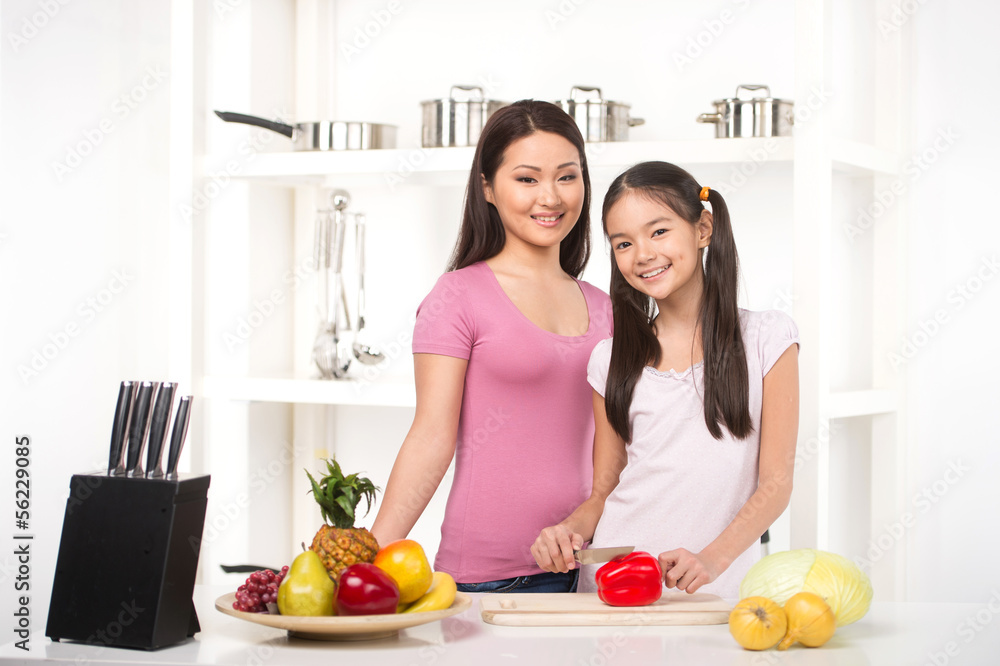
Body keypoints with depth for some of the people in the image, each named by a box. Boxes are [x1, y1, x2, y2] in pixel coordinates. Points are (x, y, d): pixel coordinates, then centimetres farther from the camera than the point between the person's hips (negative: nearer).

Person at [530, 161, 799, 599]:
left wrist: (711, 559, -16)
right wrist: (571, 529, -7)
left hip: (715, 590, -2)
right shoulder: (612, 359, 12)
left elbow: (776, 483, 1)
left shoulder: (766, 337, 5)